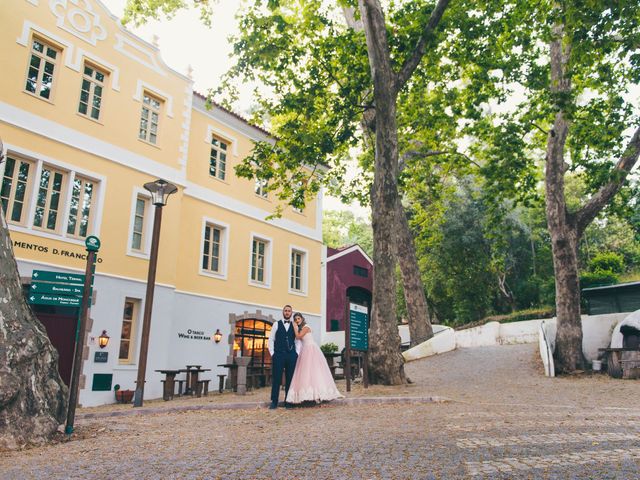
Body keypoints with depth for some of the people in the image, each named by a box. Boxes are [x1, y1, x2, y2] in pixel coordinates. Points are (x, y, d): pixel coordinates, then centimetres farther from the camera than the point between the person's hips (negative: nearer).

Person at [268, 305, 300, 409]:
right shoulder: (276, 324, 8)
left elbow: (298, 341, 11)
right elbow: (271, 340, 6)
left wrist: (297, 353, 0)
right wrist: (272, 353, -3)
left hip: (291, 355, 2)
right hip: (278, 354, -2)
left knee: (290, 379, 4)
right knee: (276, 379, -2)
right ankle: (274, 402, 3)